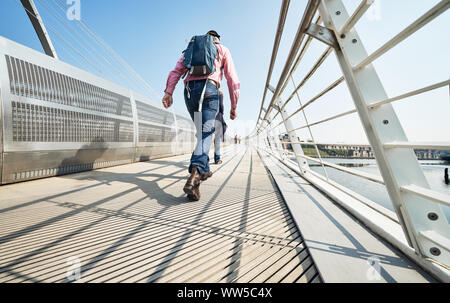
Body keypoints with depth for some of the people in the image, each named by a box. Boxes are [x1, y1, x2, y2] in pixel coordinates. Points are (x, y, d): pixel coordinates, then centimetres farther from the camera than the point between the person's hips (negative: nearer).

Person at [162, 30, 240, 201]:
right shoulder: (223, 50, 23)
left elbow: (176, 71, 11)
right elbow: (233, 79, 11)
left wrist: (168, 92, 1)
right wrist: (234, 106, 11)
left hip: (189, 90, 4)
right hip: (209, 89, -3)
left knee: (202, 130, 16)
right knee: (205, 133, -13)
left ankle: (204, 169, 21)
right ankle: (195, 174, -35)